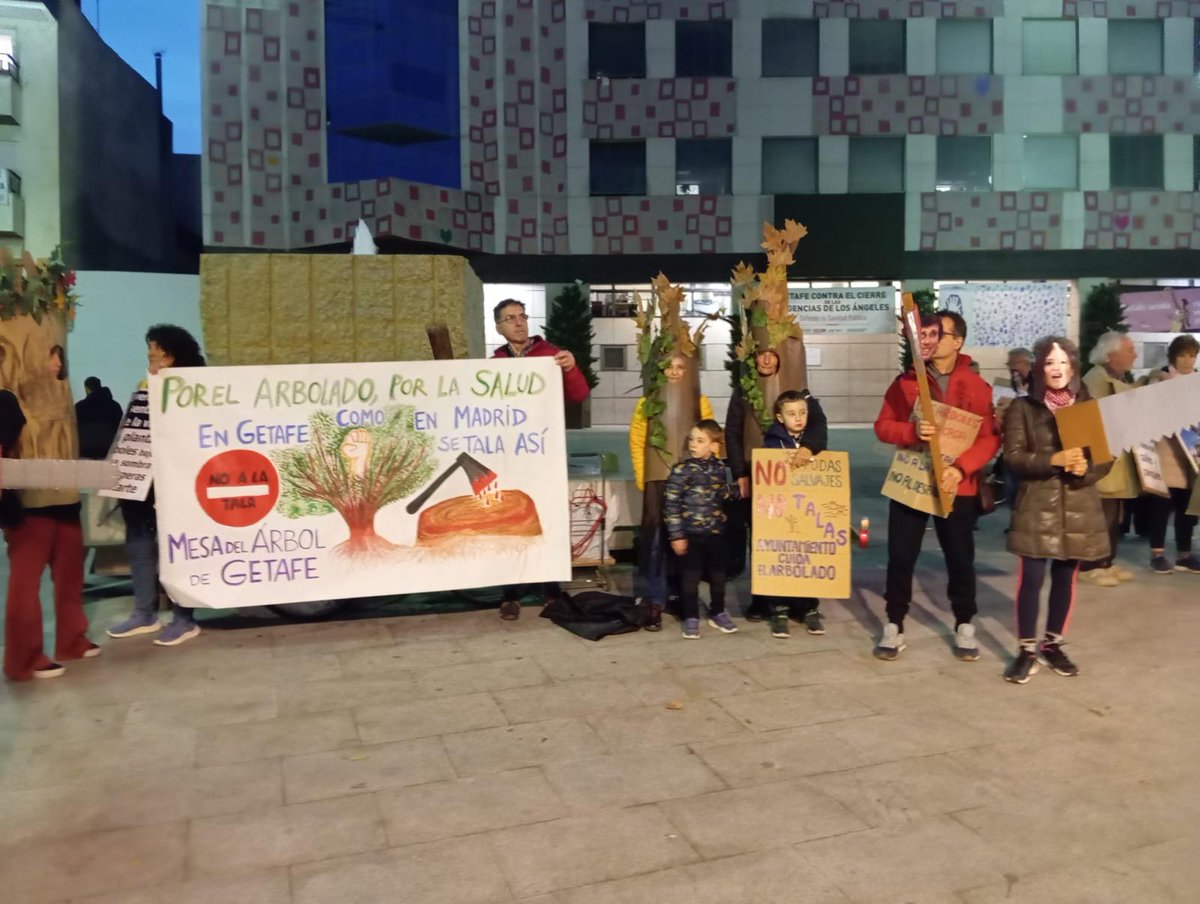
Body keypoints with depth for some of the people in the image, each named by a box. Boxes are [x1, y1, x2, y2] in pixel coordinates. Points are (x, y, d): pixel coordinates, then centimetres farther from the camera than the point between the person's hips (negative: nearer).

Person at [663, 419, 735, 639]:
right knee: (691, 576, 3)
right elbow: (671, 504, -11)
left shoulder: (719, 467, 3)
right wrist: (676, 535, -12)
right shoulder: (682, 469, -11)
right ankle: (691, 617, 15)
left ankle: (718, 613, 32)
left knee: (718, 574, 14)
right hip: (691, 533, -4)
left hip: (715, 531, 4)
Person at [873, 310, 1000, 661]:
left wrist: (961, 467, -22)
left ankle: (964, 625, 27)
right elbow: (883, 425, -2)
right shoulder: (906, 381, 1)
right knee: (900, 557, 4)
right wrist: (912, 431, -22)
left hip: (957, 486, -1)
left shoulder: (977, 386, -3)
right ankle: (894, 626, 15)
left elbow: (990, 438, -6)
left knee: (960, 558, 10)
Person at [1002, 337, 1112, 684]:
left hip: (1079, 506, 3)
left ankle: (1052, 645, 25)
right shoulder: (1023, 408, -1)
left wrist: (1086, 469, -15)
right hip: (1037, 505, -3)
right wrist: (1054, 459, -22)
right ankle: (1027, 650, 9)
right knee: (1031, 578, -3)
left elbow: (1108, 456, 6)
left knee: (1065, 578, 11)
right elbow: (1013, 456, -9)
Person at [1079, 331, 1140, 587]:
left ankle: (1107, 563, 23)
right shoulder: (1095, 380, -14)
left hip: (1120, 457, 10)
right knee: (1102, 515, -8)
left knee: (1115, 515, 13)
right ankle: (1089, 567, 0)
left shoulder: (1122, 378, 17)